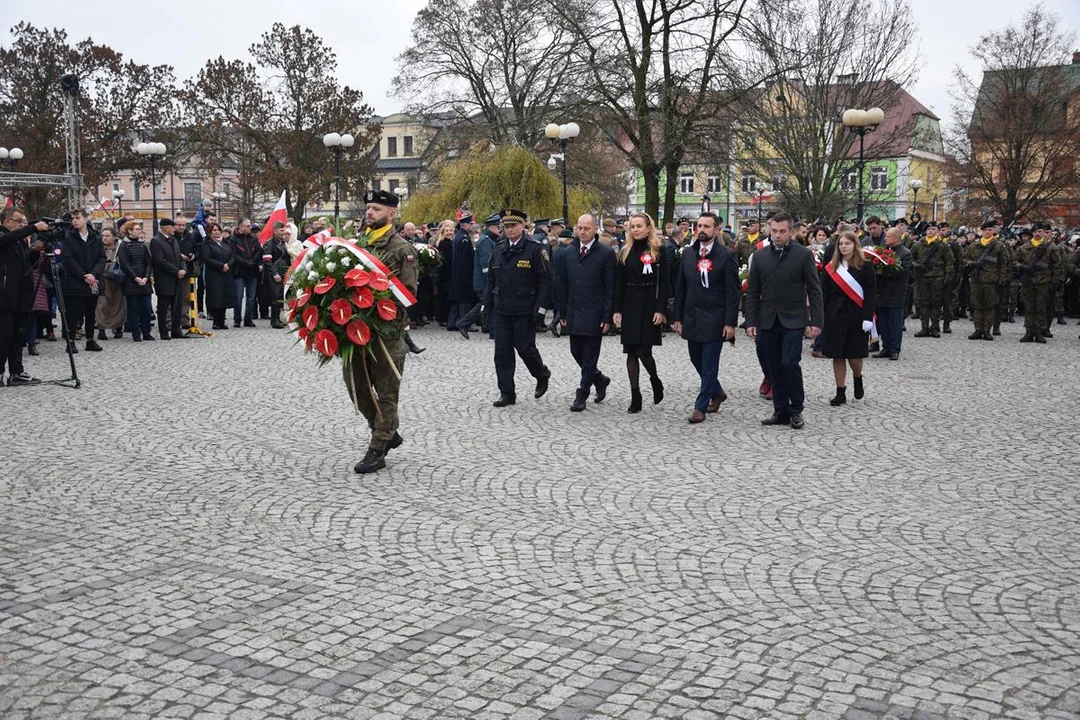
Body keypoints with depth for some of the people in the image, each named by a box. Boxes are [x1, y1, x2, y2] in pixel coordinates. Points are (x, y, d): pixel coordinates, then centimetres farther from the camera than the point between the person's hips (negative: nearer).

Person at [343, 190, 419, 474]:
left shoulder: (402, 248, -8)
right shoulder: (358, 242, 11)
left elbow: (408, 292, -13)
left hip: (386, 330, -7)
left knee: (385, 392, 3)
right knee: (355, 385, 11)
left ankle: (377, 450, 11)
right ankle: (388, 432, 29)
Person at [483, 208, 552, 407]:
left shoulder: (535, 250, -7)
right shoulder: (498, 250, 9)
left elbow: (544, 281, -8)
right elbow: (491, 279, 16)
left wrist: (539, 307, -13)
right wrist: (487, 304, 10)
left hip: (524, 311, -5)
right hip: (501, 310, 5)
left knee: (525, 348, 0)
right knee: (502, 352, 4)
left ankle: (543, 375, 30)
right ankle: (507, 394, 12)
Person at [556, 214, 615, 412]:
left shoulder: (606, 254, -6)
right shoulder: (569, 253, 8)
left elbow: (610, 288, -7)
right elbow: (563, 285, 11)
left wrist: (607, 317, -11)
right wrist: (562, 313, 8)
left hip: (594, 314, -5)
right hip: (574, 313, 5)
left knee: (590, 356, 0)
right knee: (576, 352, 11)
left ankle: (582, 394, 9)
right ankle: (600, 379, 33)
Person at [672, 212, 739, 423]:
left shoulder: (727, 255, -7)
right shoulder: (688, 253, 8)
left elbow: (732, 292, -9)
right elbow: (680, 288, 11)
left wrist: (730, 323, -13)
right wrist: (678, 317, 7)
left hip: (714, 320, -5)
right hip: (691, 317, 6)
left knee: (709, 365, -1)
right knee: (697, 361, 15)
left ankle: (700, 407, 7)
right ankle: (717, 393, 35)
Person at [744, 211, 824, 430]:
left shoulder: (803, 254, -2)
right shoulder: (759, 256, 7)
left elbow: (814, 290, -2)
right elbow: (752, 292, 9)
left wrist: (816, 321, -7)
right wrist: (751, 321, 2)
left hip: (793, 321, -3)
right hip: (767, 322, 4)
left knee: (790, 364, -12)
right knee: (775, 368, 7)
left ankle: (796, 411, 2)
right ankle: (781, 411, 16)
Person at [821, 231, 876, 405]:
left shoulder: (865, 266, -2)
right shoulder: (831, 267, 7)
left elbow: (871, 294, -7)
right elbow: (824, 293, 5)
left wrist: (867, 318, -15)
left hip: (856, 316, -3)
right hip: (835, 315, 3)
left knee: (854, 354, 1)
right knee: (838, 355, 3)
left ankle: (857, 378, 33)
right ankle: (840, 392, 10)